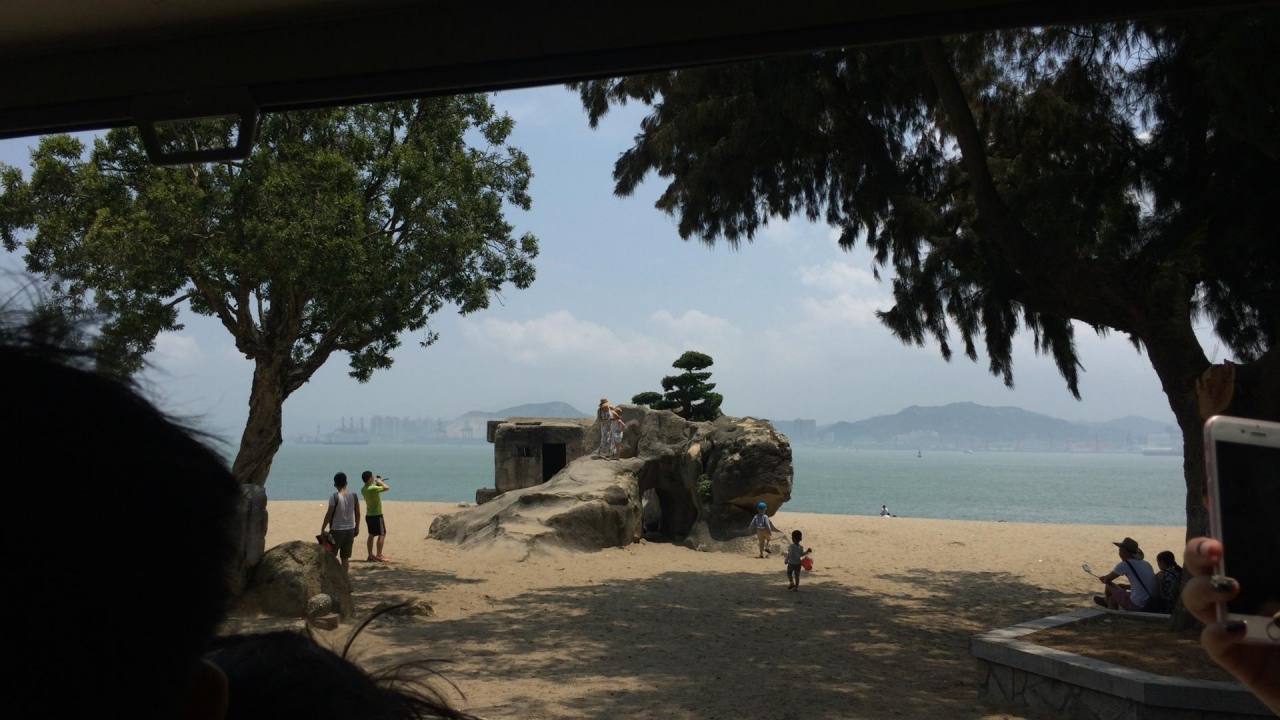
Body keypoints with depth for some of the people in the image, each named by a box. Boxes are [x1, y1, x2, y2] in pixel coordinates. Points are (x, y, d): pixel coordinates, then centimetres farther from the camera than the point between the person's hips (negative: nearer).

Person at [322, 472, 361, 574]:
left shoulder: (334, 497, -13)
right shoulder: (354, 497, 0)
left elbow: (329, 514, -11)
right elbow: (358, 514, 7)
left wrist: (322, 529, -1)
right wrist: (357, 527, 18)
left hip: (336, 530, -4)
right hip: (350, 530, 4)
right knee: (345, 558, 10)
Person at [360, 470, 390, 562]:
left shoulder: (363, 489, 4)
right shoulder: (372, 488, -23)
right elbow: (386, 488, -24)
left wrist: (377, 483, 9)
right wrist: (380, 482, -8)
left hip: (369, 515, 9)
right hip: (376, 515, -9)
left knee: (371, 535, 14)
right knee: (382, 534, -1)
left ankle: (370, 555, 16)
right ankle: (379, 555, -2)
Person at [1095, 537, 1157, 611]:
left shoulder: (1124, 565, -10)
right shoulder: (1146, 564, 11)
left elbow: (1107, 580, 1)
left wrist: (1102, 578, 23)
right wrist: (1124, 586, 26)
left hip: (1136, 606, -7)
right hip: (1151, 604, 7)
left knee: (1109, 585, 11)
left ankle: (1106, 601, 40)